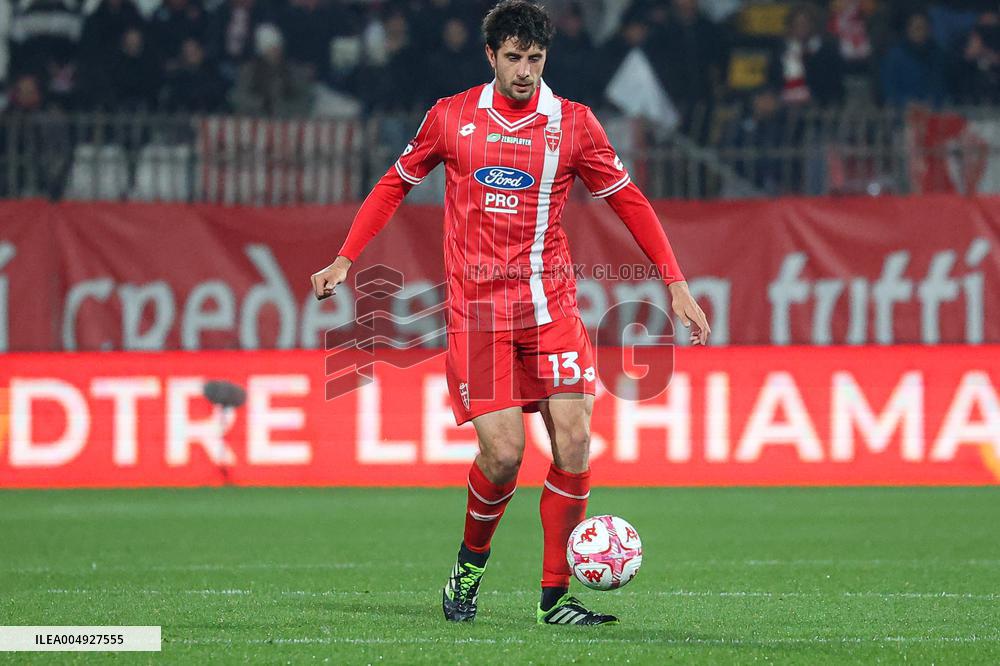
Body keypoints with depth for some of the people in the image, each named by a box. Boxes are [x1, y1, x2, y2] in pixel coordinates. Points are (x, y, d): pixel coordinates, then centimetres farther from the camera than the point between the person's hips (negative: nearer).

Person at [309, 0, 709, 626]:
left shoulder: (574, 124, 2)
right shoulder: (450, 118, 3)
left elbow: (628, 199, 9)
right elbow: (396, 182, 17)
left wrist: (675, 284, 4)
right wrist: (346, 258, 10)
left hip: (551, 305, 1)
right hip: (477, 309, -1)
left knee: (574, 444, -9)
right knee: (503, 452, -12)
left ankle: (555, 596, 3)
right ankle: (471, 562, 17)